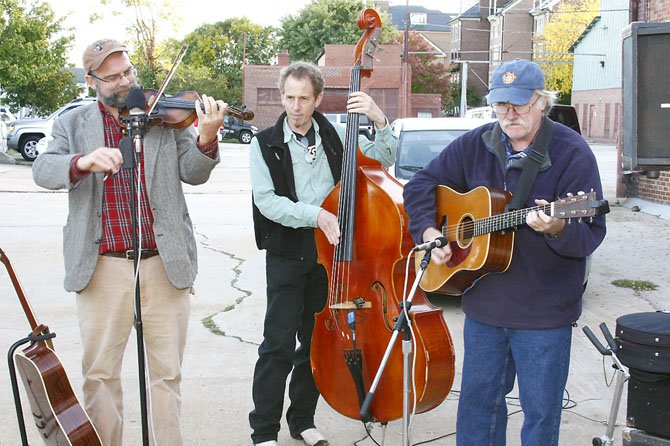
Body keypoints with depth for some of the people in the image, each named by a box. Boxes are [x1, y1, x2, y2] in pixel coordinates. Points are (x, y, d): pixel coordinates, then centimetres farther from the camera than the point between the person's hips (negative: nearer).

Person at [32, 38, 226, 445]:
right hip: (103, 267, 0)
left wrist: (205, 138, -22)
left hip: (165, 264, 0)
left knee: (168, 373, 9)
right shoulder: (73, 124, 9)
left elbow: (192, 174, -1)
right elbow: (43, 169, -5)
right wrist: (83, 162, -26)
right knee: (100, 373, 8)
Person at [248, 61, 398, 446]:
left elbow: (383, 160, 4)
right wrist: (315, 215, -23)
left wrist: (381, 122, -13)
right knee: (279, 344, -5)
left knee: (317, 341, 12)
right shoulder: (266, 144, -3)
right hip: (287, 255, -3)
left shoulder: (335, 136, 6)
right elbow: (266, 201, -12)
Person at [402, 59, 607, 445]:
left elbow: (592, 233, -16)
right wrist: (427, 229, -4)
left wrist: (558, 229, -37)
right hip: (483, 302, 5)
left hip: (544, 311, -4)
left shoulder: (572, 152, -12)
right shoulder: (476, 145, 3)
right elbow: (421, 184, 11)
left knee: (541, 410, 7)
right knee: (478, 399, 18)